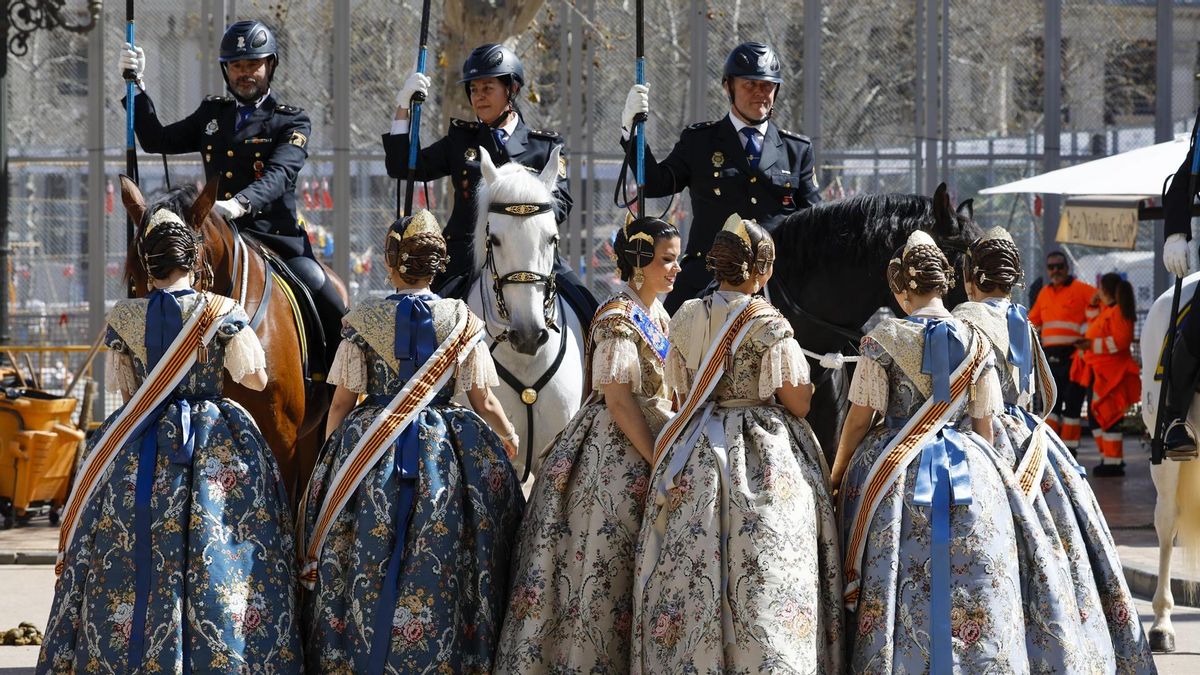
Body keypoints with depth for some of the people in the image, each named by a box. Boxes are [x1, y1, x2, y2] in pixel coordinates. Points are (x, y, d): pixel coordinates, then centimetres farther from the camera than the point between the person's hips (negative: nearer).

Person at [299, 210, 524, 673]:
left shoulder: (362, 321, -3)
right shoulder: (461, 321, -2)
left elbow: (342, 403, -2)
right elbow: (483, 401, 0)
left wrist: (332, 456, 11)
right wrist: (510, 438, 17)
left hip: (370, 447, 0)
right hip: (445, 455, 0)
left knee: (366, 563, 6)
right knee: (440, 570, 4)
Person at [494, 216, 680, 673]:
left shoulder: (658, 315, 12)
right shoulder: (619, 318, -16)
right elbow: (619, 401, -20)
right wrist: (660, 463, -21)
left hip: (650, 439, 9)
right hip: (614, 450, -9)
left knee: (637, 563, 11)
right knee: (608, 555, -6)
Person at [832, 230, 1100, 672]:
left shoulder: (882, 340, -7)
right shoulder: (976, 342, 1)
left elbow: (859, 418, -5)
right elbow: (984, 426, 5)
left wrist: (837, 474, 6)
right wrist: (981, 466, 20)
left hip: (895, 470, -2)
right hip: (968, 469, 2)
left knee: (897, 593, 4)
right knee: (977, 589, 8)